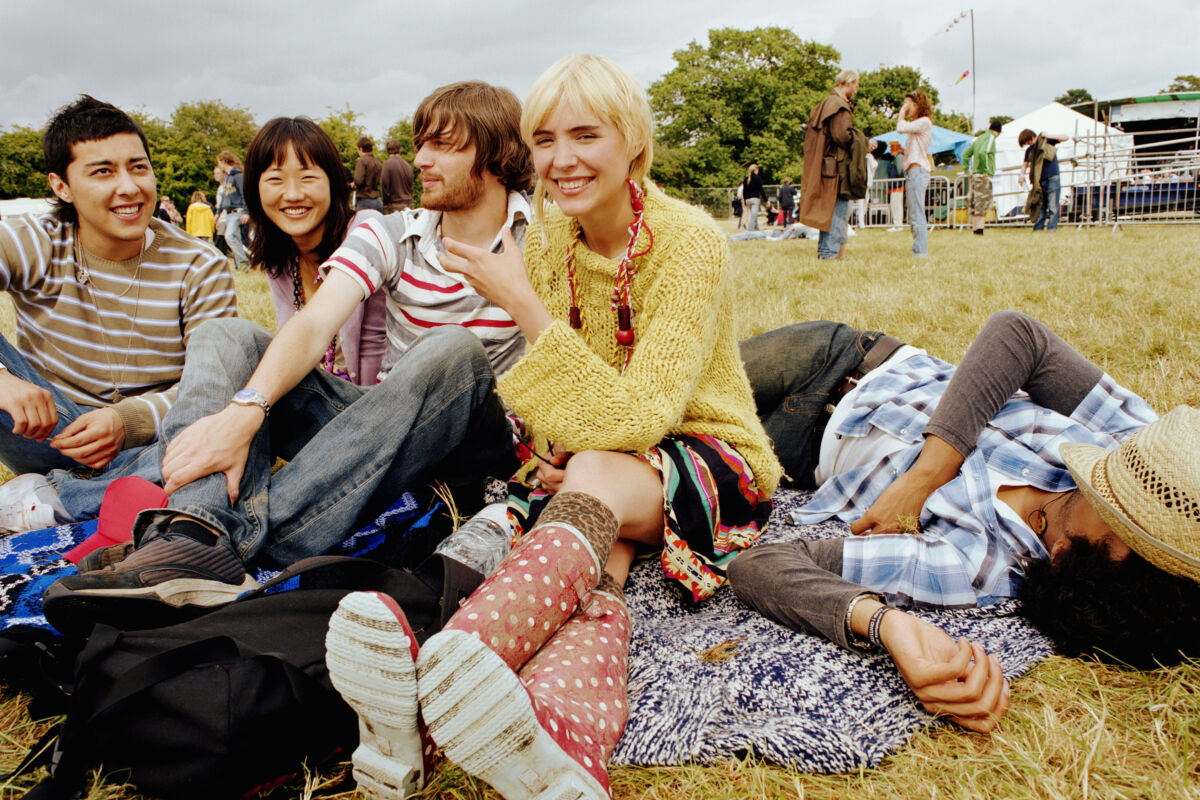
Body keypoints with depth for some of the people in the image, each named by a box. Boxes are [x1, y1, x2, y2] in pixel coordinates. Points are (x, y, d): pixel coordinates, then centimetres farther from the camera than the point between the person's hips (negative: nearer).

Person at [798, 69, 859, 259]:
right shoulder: (840, 106, -12)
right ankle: (831, 251, -7)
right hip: (837, 166, -10)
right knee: (838, 209, -7)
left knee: (827, 209, 15)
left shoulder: (824, 104, 19)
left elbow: (810, 135, 19)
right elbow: (841, 135, -23)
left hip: (822, 165, 10)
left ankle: (823, 249, 17)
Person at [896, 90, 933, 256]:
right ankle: (918, 252, 9)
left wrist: (902, 112, -3)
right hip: (912, 172, 10)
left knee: (917, 216, -13)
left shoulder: (924, 122, -6)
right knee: (913, 218, 8)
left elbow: (900, 128, -19)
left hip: (917, 170, -10)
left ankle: (921, 253, -14)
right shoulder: (916, 125, 24)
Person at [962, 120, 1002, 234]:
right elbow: (982, 153, -25)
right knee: (983, 204, -9)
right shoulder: (990, 138, -8)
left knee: (975, 204, 11)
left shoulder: (978, 138, 17)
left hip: (973, 176, 8)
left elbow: (965, 154, 18)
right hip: (984, 177, -8)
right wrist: (986, 170, -20)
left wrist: (967, 171, 15)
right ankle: (979, 229, -15)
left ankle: (975, 229, 13)